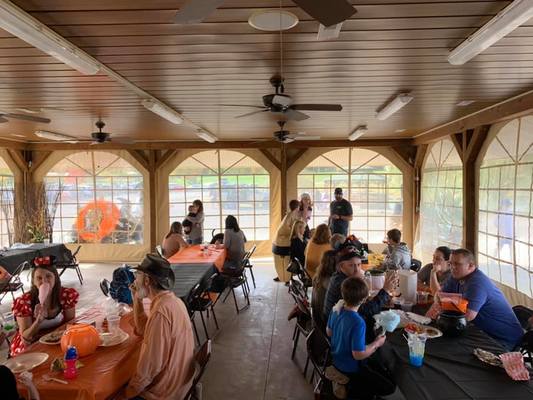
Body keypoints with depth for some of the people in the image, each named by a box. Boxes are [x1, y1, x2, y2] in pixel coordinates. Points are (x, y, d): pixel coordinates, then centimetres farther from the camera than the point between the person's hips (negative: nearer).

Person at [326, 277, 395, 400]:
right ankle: (348, 388, -1)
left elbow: (329, 332, 5)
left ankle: (341, 378, 14)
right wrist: (377, 344, -14)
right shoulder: (358, 323, -34)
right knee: (389, 387, 2)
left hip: (337, 359, 8)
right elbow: (358, 355, -28)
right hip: (350, 368, -8)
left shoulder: (336, 310, -11)